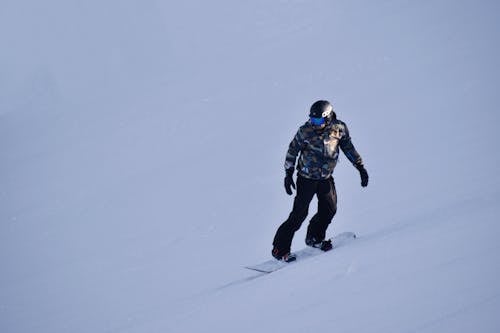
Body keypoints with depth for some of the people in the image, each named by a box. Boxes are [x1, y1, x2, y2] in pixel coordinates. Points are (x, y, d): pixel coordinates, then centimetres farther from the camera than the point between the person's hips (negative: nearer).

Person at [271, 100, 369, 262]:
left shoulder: (339, 129, -9)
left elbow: (348, 148, 8)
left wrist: (360, 167, 6)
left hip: (326, 177, 4)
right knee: (299, 213, -10)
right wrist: (289, 173, -6)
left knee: (330, 209, -2)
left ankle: (314, 238, 23)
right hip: (306, 177, -4)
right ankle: (280, 248, -3)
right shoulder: (305, 131, -17)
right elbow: (292, 150, -3)